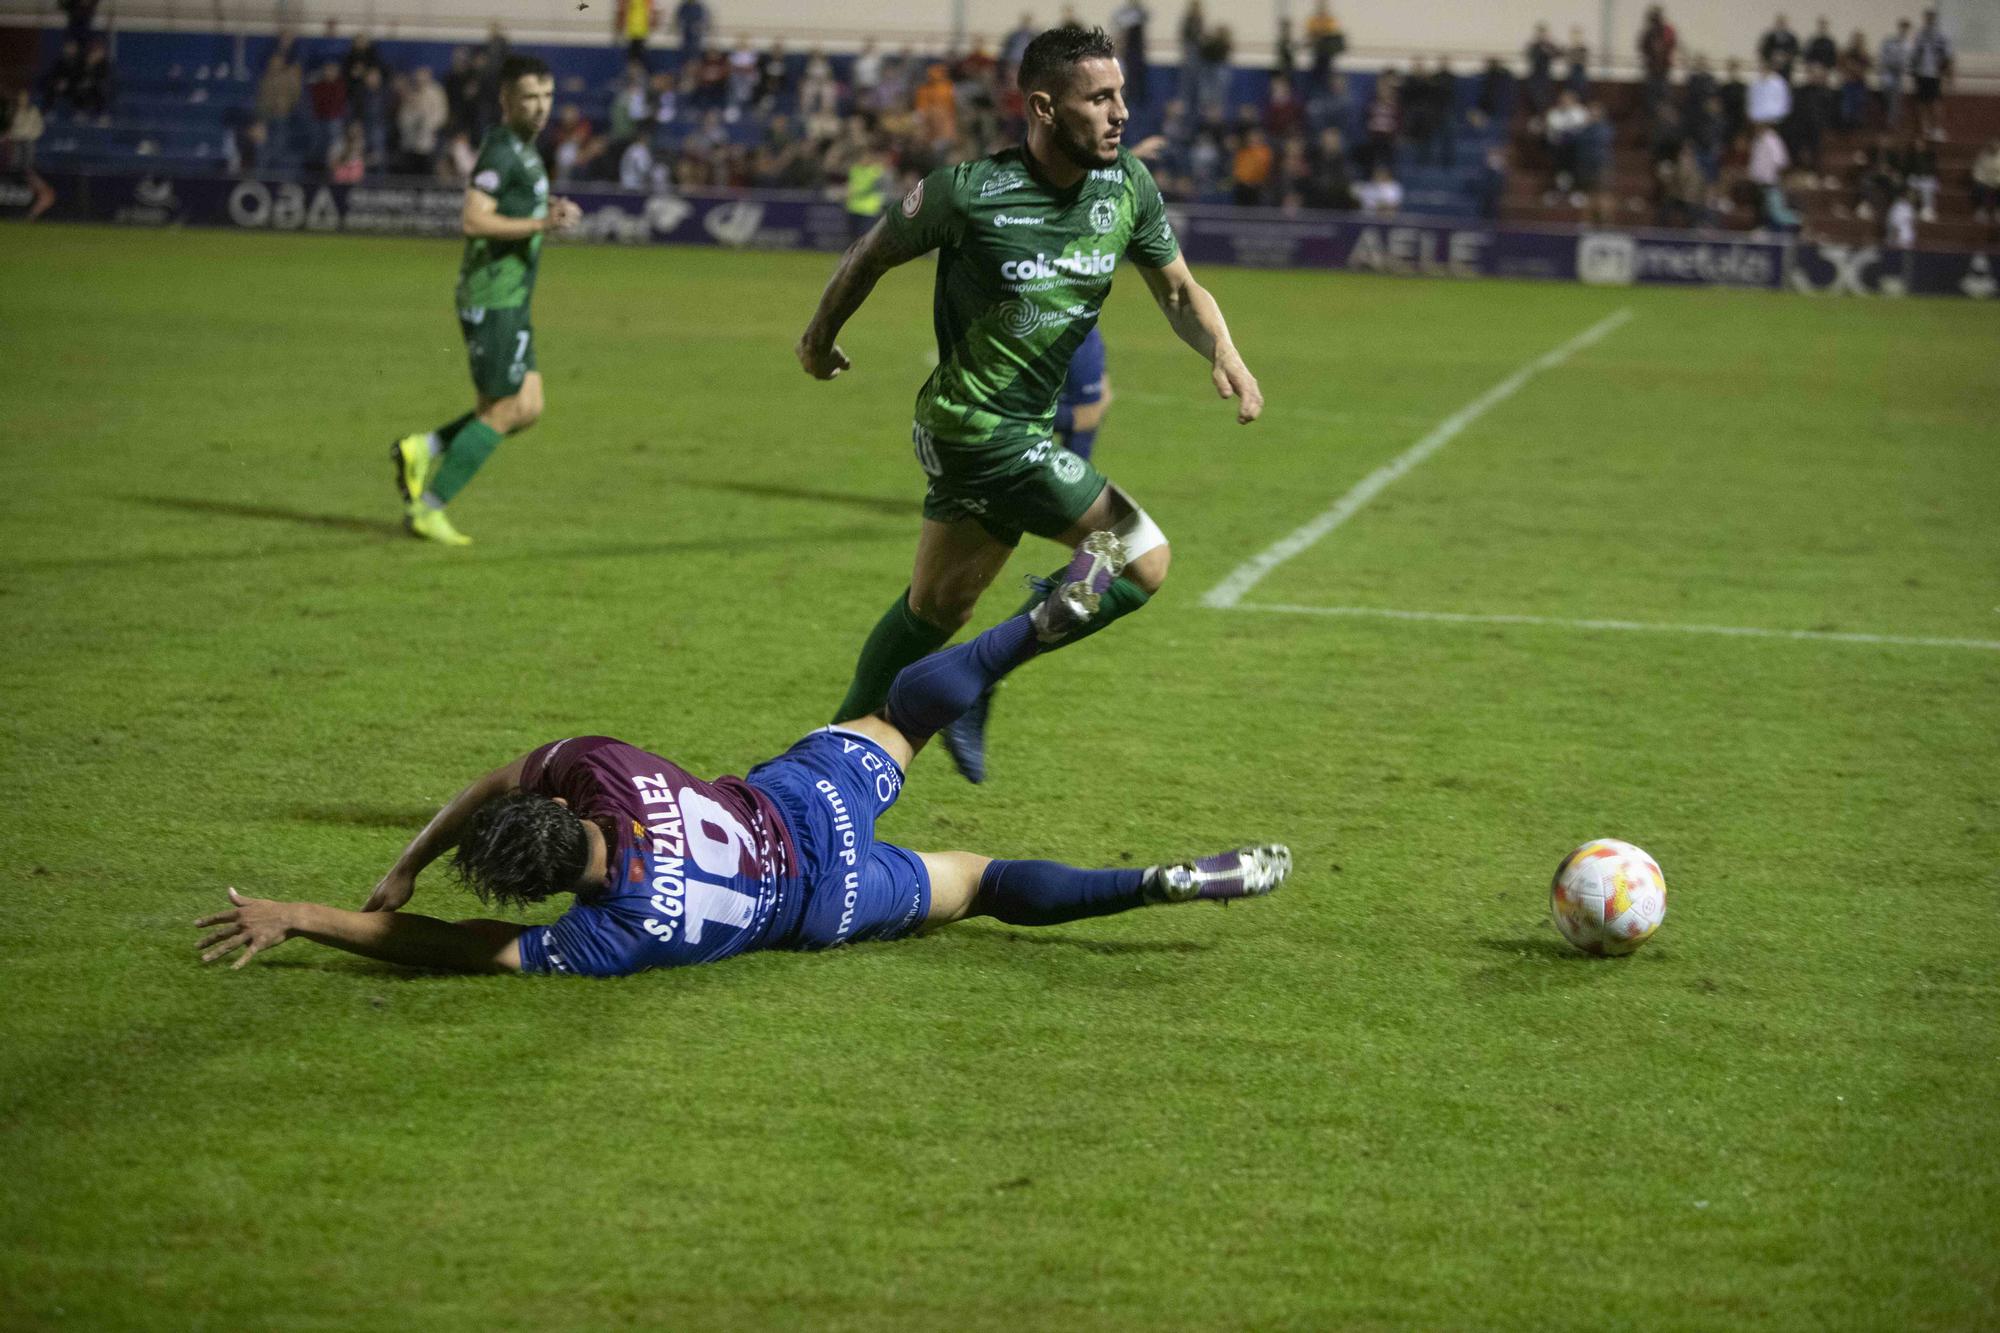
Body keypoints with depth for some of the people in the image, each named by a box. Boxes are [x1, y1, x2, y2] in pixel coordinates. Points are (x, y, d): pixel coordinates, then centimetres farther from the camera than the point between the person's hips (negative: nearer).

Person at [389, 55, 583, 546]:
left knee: (526, 408, 7)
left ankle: (422, 450, 13)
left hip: (511, 301, 10)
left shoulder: (523, 151, 15)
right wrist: (543, 223, -30)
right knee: (503, 411, -6)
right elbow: (473, 220, -25)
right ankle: (428, 508, 1)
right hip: (493, 301, -10)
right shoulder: (501, 152, -16)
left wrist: (549, 211, 11)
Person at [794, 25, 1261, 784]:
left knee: (939, 603, 21)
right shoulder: (969, 191, -20)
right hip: (982, 429, -8)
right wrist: (820, 338, 13)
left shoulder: (1128, 187, -3)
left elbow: (1178, 290, 9)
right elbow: (871, 254, -2)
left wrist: (1223, 353, -11)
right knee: (1141, 560, -10)